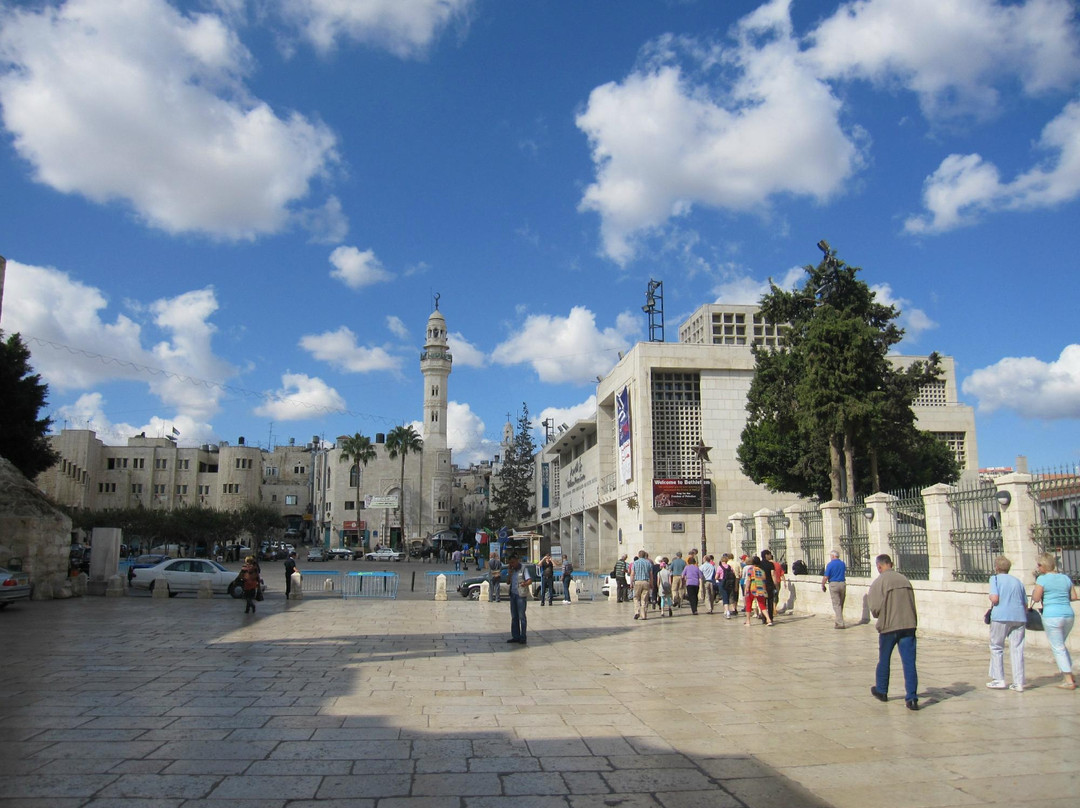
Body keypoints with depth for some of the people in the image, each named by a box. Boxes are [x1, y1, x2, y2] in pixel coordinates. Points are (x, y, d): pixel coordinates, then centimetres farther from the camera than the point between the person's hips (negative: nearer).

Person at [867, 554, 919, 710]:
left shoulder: (878, 582, -8)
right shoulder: (904, 580, 7)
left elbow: (875, 609, -11)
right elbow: (912, 604, 12)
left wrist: (868, 597, 8)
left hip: (888, 627, -3)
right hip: (908, 625, 3)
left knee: (884, 661, 16)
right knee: (909, 663, 2)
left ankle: (881, 691, 30)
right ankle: (912, 698, -3)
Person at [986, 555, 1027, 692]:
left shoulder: (995, 579, 2)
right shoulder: (1018, 581, 16)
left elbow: (995, 598, -12)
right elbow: (1025, 604, 16)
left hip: (1001, 616, -4)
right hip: (1019, 617, 4)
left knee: (996, 648, 8)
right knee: (1017, 649, 5)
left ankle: (999, 679, 6)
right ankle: (1019, 683, 4)